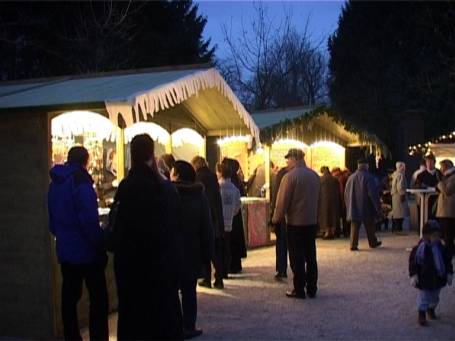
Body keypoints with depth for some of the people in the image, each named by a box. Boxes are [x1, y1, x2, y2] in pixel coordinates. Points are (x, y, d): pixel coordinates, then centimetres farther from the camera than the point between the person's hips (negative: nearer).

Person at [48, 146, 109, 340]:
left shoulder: (55, 182, 10)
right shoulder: (80, 181, -15)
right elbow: (89, 220, -21)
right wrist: (101, 245, -14)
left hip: (65, 250, 8)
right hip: (86, 251, -8)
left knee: (69, 297, 12)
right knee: (99, 299, -1)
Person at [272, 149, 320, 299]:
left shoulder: (290, 176, -15)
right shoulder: (314, 175, 5)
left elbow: (282, 201, -13)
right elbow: (317, 198, 13)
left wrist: (276, 218, -1)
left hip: (295, 222, -6)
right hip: (312, 221, 6)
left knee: (297, 258, 1)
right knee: (311, 256, 11)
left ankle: (299, 290, 5)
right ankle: (312, 289, 17)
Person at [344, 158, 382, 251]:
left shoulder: (351, 178, 3)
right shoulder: (368, 177, -12)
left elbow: (346, 194, 9)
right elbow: (373, 193, -14)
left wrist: (349, 207, 18)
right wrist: (377, 207, -6)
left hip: (354, 208, 3)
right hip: (366, 208, -3)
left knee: (354, 227, 4)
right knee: (369, 226, 13)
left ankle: (353, 245, -4)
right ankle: (373, 242, 26)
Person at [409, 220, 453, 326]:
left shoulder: (441, 248, -3)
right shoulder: (420, 248, -20)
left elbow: (447, 261, 8)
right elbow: (413, 262, -15)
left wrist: (449, 274, 5)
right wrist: (413, 275, -18)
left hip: (438, 278, 5)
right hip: (424, 279, -5)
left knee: (435, 297, 21)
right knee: (424, 297, 4)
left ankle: (431, 309, 46)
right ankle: (422, 314, 22)